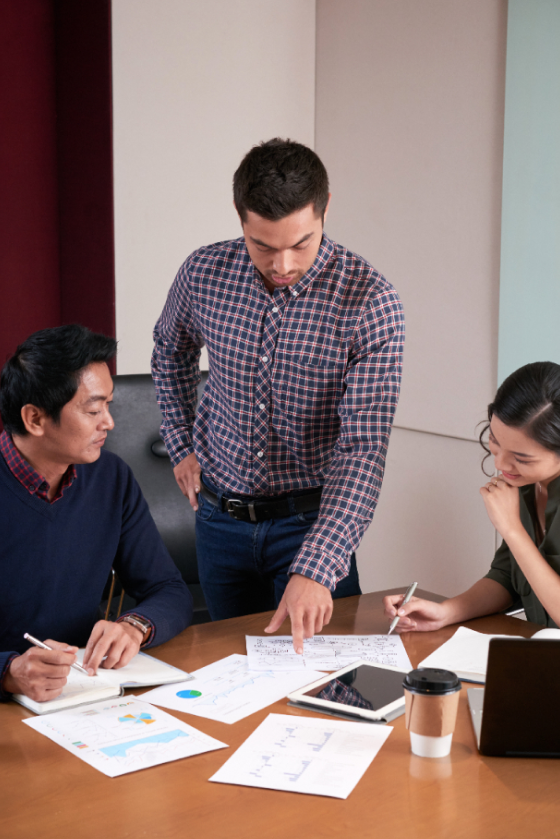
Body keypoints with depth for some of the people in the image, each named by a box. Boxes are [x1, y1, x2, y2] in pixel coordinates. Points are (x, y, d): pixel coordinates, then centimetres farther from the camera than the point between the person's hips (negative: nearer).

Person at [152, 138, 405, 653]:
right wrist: (181, 445, 8)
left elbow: (363, 449, -25)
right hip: (220, 512, 4)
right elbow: (171, 351, 15)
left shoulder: (369, 302, -21)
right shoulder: (204, 273, -10)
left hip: (310, 518, -3)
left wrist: (315, 569, -34)